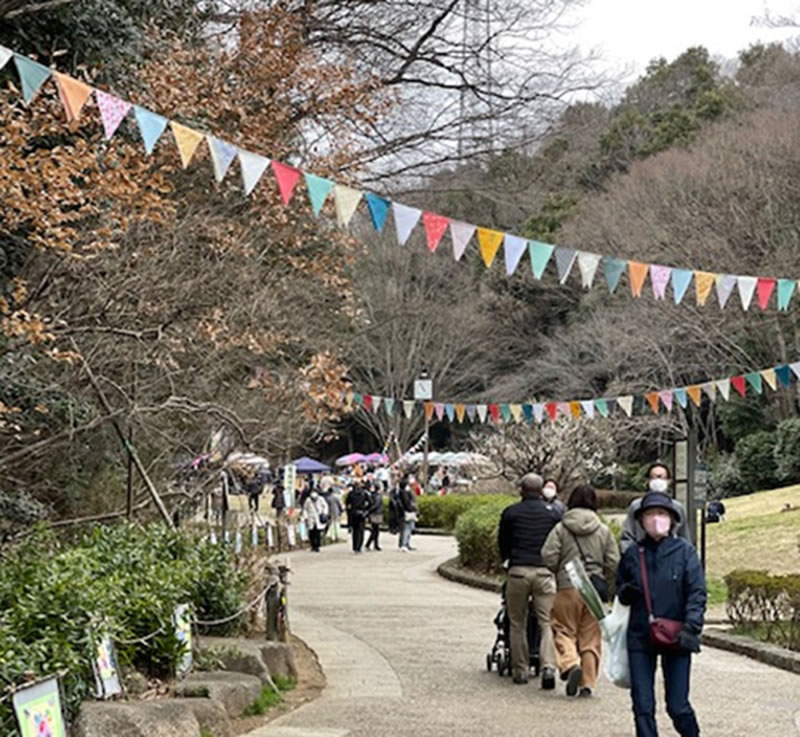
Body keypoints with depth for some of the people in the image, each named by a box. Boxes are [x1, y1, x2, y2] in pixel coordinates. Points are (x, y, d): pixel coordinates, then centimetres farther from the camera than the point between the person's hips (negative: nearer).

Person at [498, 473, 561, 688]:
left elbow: (502, 543, 15)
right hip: (545, 571, 1)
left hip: (518, 571, -1)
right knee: (547, 623, 2)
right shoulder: (552, 513, 10)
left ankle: (520, 670, 11)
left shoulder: (510, 513, 6)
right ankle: (548, 666, -16)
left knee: (518, 624, 10)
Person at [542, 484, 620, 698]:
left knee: (564, 631, 6)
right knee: (591, 637, 8)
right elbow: (614, 563, 2)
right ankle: (588, 682, 6)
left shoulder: (561, 528, -2)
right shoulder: (604, 531, 4)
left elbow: (548, 558, -8)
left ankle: (570, 664, -20)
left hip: (568, 588, -2)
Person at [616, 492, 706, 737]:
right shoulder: (632, 554, 4)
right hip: (640, 637, 3)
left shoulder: (684, 551, -3)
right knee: (642, 707, 2)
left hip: (674, 637, -2)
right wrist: (625, 592, -6)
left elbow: (697, 593, -7)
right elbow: (620, 590, 18)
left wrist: (690, 628, -19)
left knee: (678, 706, 1)